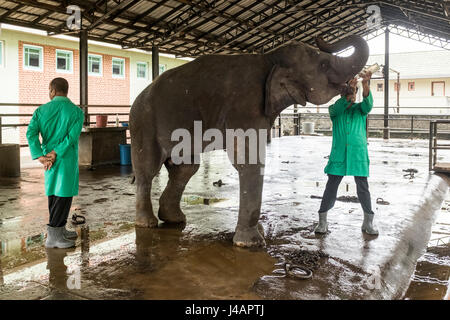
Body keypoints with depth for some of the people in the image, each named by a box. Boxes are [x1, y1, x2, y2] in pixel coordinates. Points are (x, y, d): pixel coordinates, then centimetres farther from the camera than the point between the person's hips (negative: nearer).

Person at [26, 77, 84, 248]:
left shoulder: (41, 110, 4)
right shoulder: (76, 111, -4)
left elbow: (31, 133, -9)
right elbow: (72, 136, -16)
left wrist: (40, 156, -13)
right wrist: (55, 153, -16)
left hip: (49, 159, 5)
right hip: (67, 159, -4)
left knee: (54, 194, 15)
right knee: (64, 194, -1)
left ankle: (60, 230, 27)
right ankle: (53, 236, -2)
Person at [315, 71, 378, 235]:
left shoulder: (360, 109, 9)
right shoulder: (334, 109, 9)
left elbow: (368, 104, -13)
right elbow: (337, 108, -15)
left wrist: (366, 84, -31)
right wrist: (347, 95, -31)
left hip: (358, 155, 1)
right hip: (338, 155, 0)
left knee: (363, 188, 3)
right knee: (331, 188, 0)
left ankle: (368, 222, 16)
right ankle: (322, 221, 11)